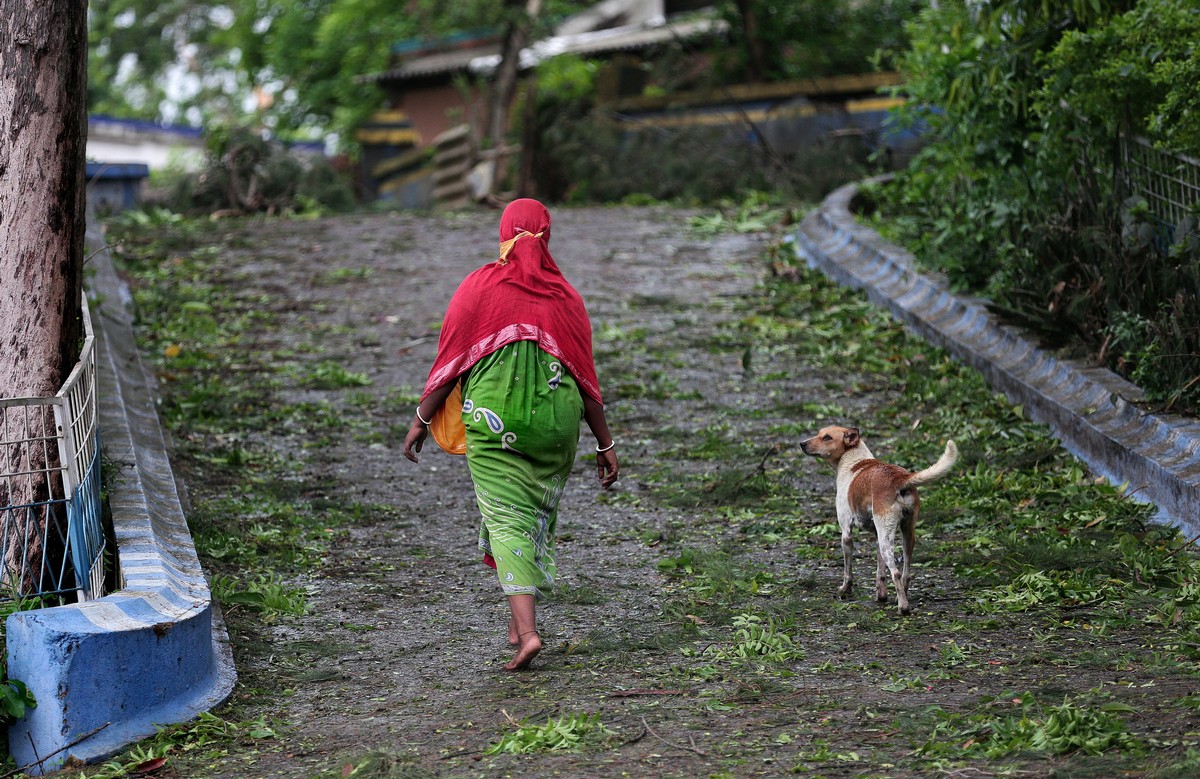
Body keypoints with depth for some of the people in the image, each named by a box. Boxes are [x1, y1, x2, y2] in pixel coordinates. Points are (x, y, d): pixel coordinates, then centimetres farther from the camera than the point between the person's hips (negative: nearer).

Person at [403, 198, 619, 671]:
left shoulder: (479, 287, -4)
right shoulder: (564, 295, 3)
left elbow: (449, 361, -4)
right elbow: (585, 374, 4)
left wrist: (422, 419, 7)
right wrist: (605, 443, 10)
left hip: (493, 423, -3)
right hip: (556, 421, 3)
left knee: (506, 519, -4)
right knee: (539, 516, 17)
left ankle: (527, 630, -19)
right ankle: (519, 618, 26)